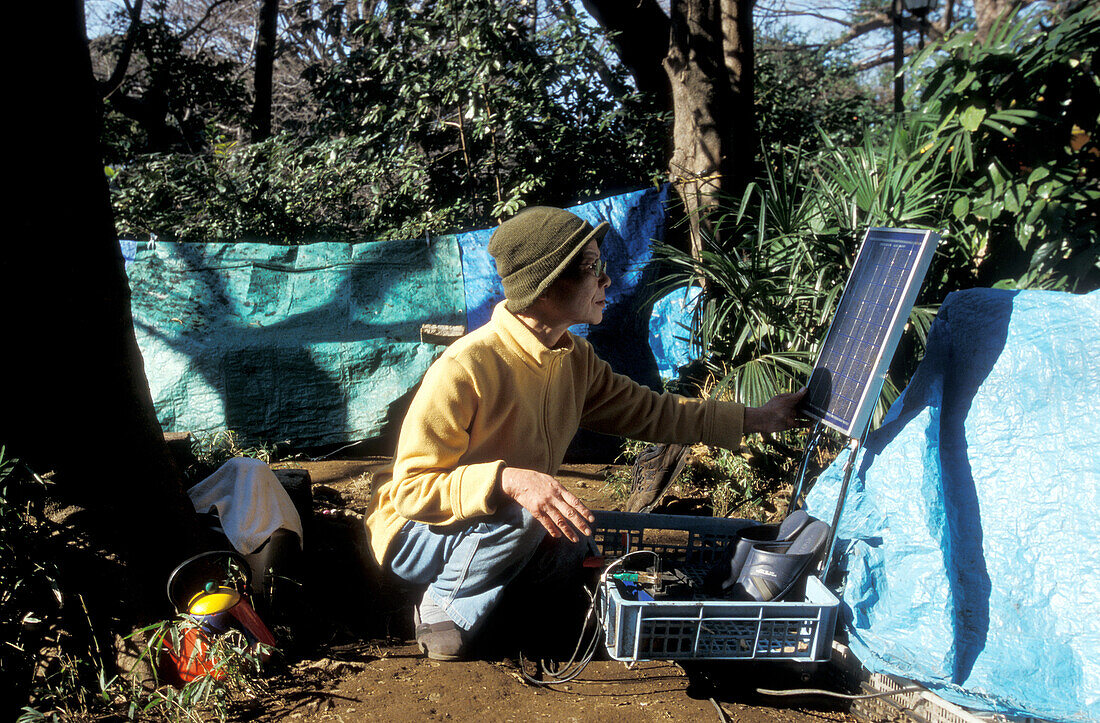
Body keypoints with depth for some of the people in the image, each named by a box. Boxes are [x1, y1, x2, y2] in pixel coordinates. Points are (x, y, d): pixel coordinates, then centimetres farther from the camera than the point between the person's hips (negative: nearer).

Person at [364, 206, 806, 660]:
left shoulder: (576, 360, -4)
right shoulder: (464, 369, -30)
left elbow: (649, 411, 8)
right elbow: (411, 491, -29)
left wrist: (756, 418, 6)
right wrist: (507, 480, -45)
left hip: (497, 526, 8)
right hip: (416, 532, -8)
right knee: (524, 512, -33)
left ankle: (467, 610, 11)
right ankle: (442, 607, -8)